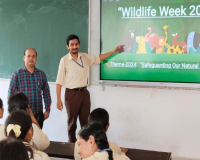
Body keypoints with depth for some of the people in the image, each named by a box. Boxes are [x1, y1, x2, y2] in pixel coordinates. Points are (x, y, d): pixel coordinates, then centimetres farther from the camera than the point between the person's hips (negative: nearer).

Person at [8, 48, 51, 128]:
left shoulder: (42, 74, 7)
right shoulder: (17, 74, -2)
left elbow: (46, 93, 10)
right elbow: (11, 94, -2)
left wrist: (47, 110, 7)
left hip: (38, 114, 3)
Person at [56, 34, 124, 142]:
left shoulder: (85, 57, 5)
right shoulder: (64, 60, -8)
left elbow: (98, 58, 21)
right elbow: (59, 81, -8)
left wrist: (114, 52, 12)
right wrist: (58, 99, -12)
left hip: (84, 92, 4)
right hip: (71, 93, -4)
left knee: (85, 121, 8)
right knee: (72, 122, 7)